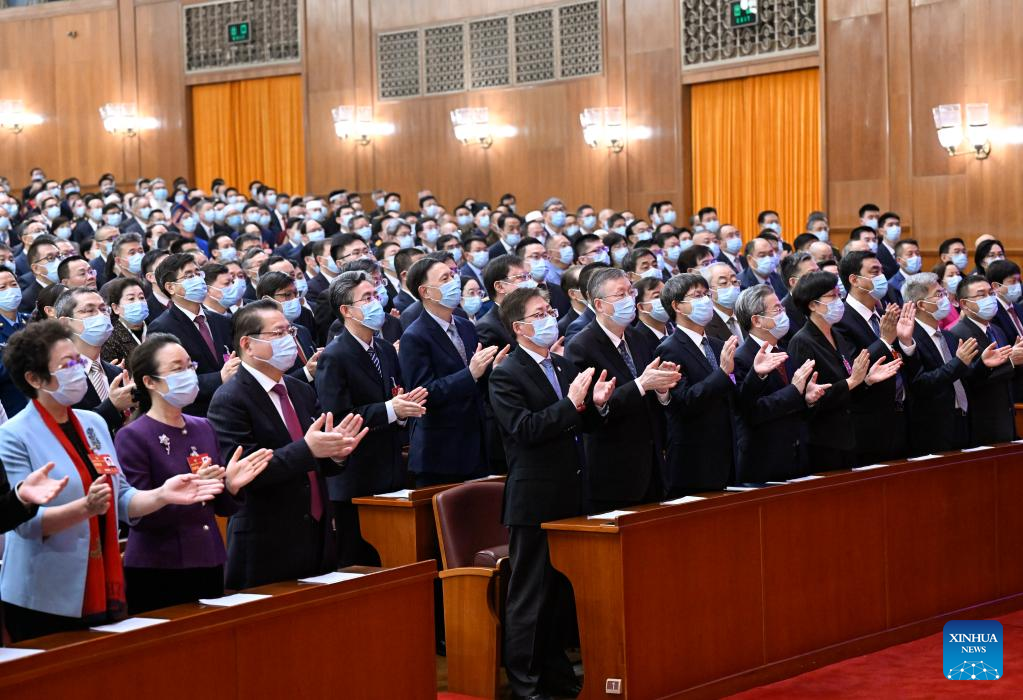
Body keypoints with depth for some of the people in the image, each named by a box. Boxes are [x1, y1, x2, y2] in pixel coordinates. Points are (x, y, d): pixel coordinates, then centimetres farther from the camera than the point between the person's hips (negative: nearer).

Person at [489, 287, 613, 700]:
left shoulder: (565, 368, 13)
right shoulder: (506, 376, -11)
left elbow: (581, 426, 16)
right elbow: (524, 429, -22)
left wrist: (595, 404, -5)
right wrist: (571, 403, -26)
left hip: (568, 496, 8)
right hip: (534, 500, -7)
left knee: (561, 592, 16)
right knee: (529, 596, 0)